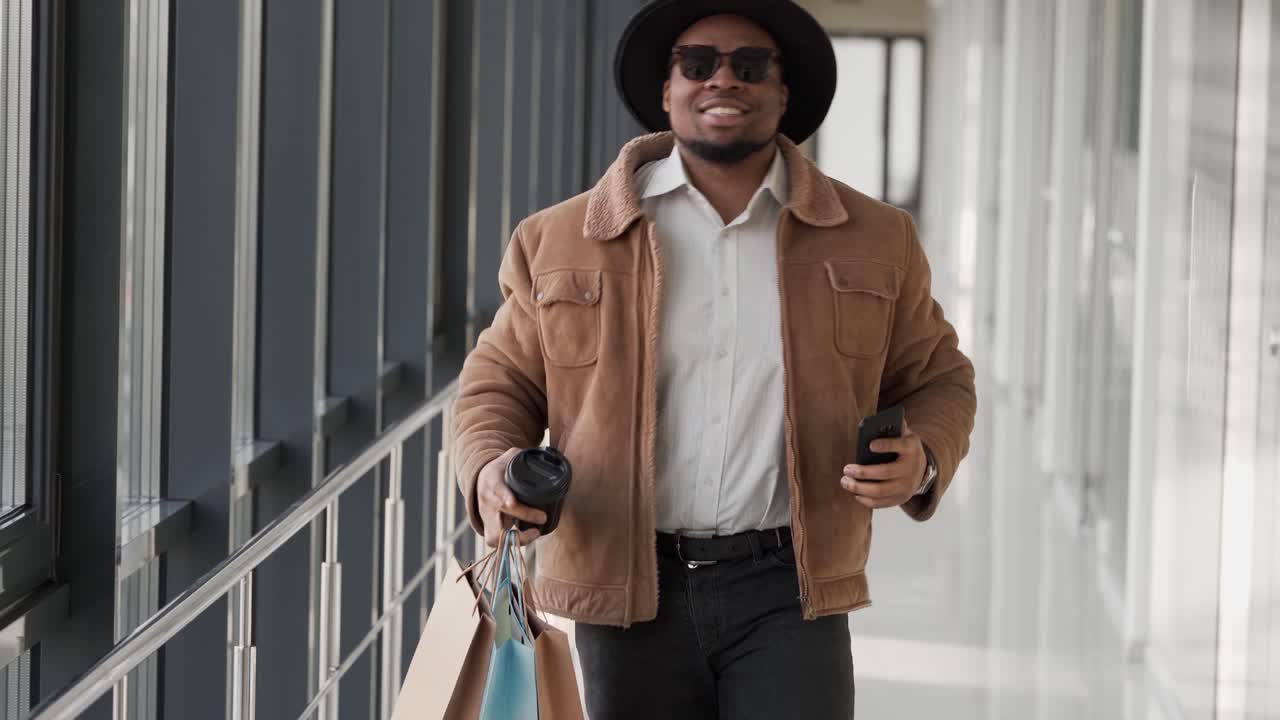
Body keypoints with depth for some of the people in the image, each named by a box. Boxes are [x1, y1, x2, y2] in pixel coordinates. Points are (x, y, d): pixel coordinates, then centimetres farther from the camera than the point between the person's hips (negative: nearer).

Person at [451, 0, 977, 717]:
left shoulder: (874, 240, 8)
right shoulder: (560, 241, 6)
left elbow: (937, 380, 17)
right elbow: (501, 383, 14)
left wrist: (923, 459, -5)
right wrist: (489, 470, -8)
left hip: (788, 595, 0)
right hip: (630, 598, 1)